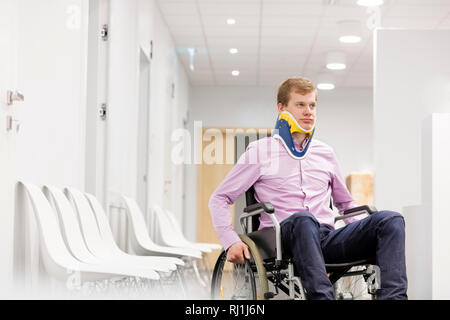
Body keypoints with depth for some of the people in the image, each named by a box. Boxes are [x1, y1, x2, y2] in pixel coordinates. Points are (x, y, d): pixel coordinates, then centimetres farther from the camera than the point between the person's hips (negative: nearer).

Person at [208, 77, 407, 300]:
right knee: (303, 219, -41)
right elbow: (219, 199, 12)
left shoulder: (325, 153, 25)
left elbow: (345, 202, 37)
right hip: (284, 238, -4)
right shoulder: (260, 152, 12)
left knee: (391, 220, -22)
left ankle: (392, 296, -41)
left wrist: (365, 232, 16)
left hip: (327, 239, 4)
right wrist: (231, 241, -4)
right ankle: (321, 296, -56)